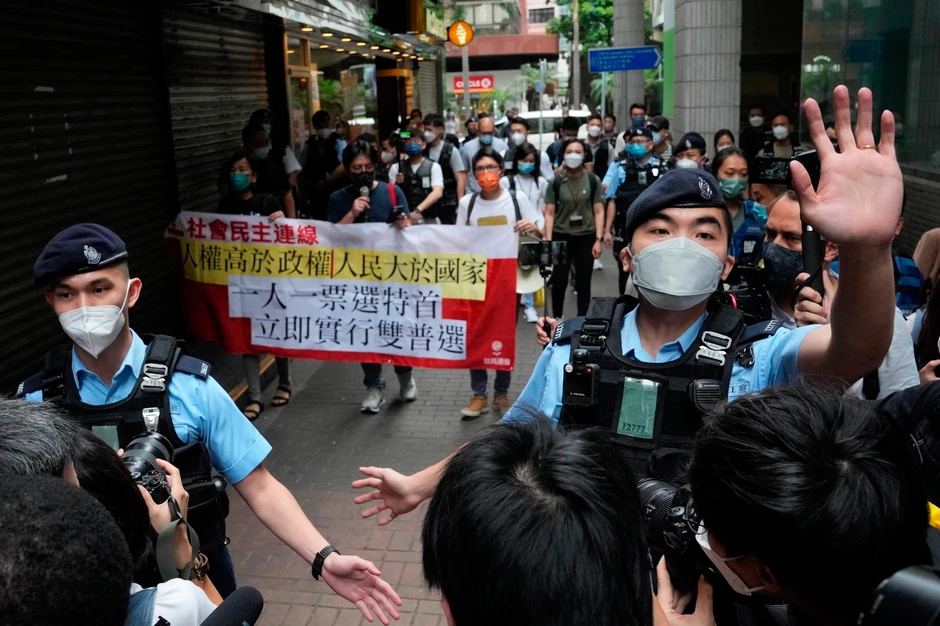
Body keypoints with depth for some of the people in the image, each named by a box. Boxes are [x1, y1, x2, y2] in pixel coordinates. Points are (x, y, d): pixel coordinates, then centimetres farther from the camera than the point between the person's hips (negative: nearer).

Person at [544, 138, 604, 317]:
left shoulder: (592, 180, 0)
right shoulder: (556, 181, -2)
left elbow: (599, 212, 1)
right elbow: (549, 213, -2)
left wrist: (599, 239, -5)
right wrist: (548, 241, -8)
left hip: (586, 237, 1)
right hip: (561, 237, 0)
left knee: (583, 283, 7)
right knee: (559, 282, 4)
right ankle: (556, 320, 20)